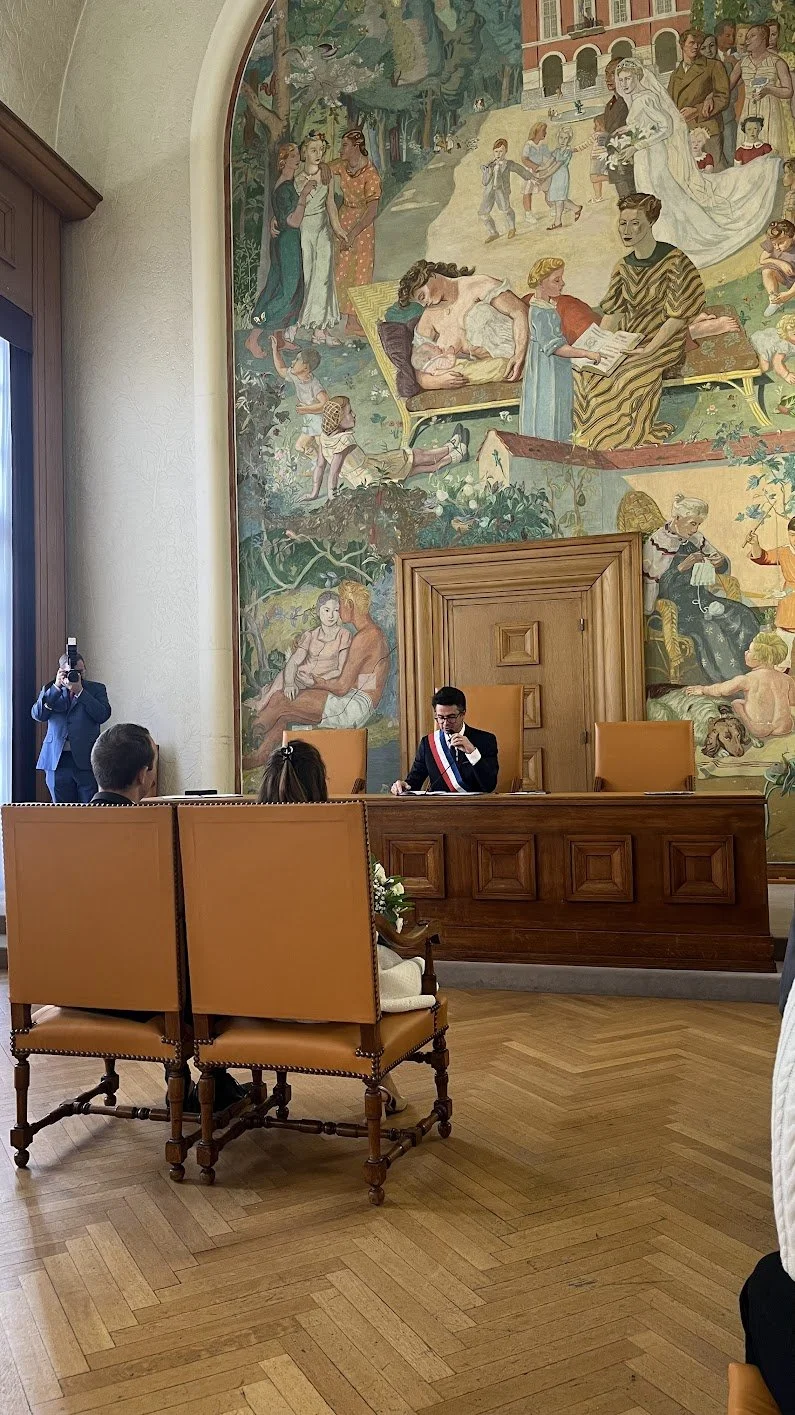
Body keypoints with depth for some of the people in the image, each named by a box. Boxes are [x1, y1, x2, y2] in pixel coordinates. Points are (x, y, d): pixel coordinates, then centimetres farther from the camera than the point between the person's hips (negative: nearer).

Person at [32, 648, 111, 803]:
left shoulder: (96, 689, 8)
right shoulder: (49, 690, 13)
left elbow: (103, 715, -8)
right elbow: (37, 715, -3)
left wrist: (80, 691, -12)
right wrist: (56, 687, -10)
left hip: (87, 761, -2)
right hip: (57, 761, 2)